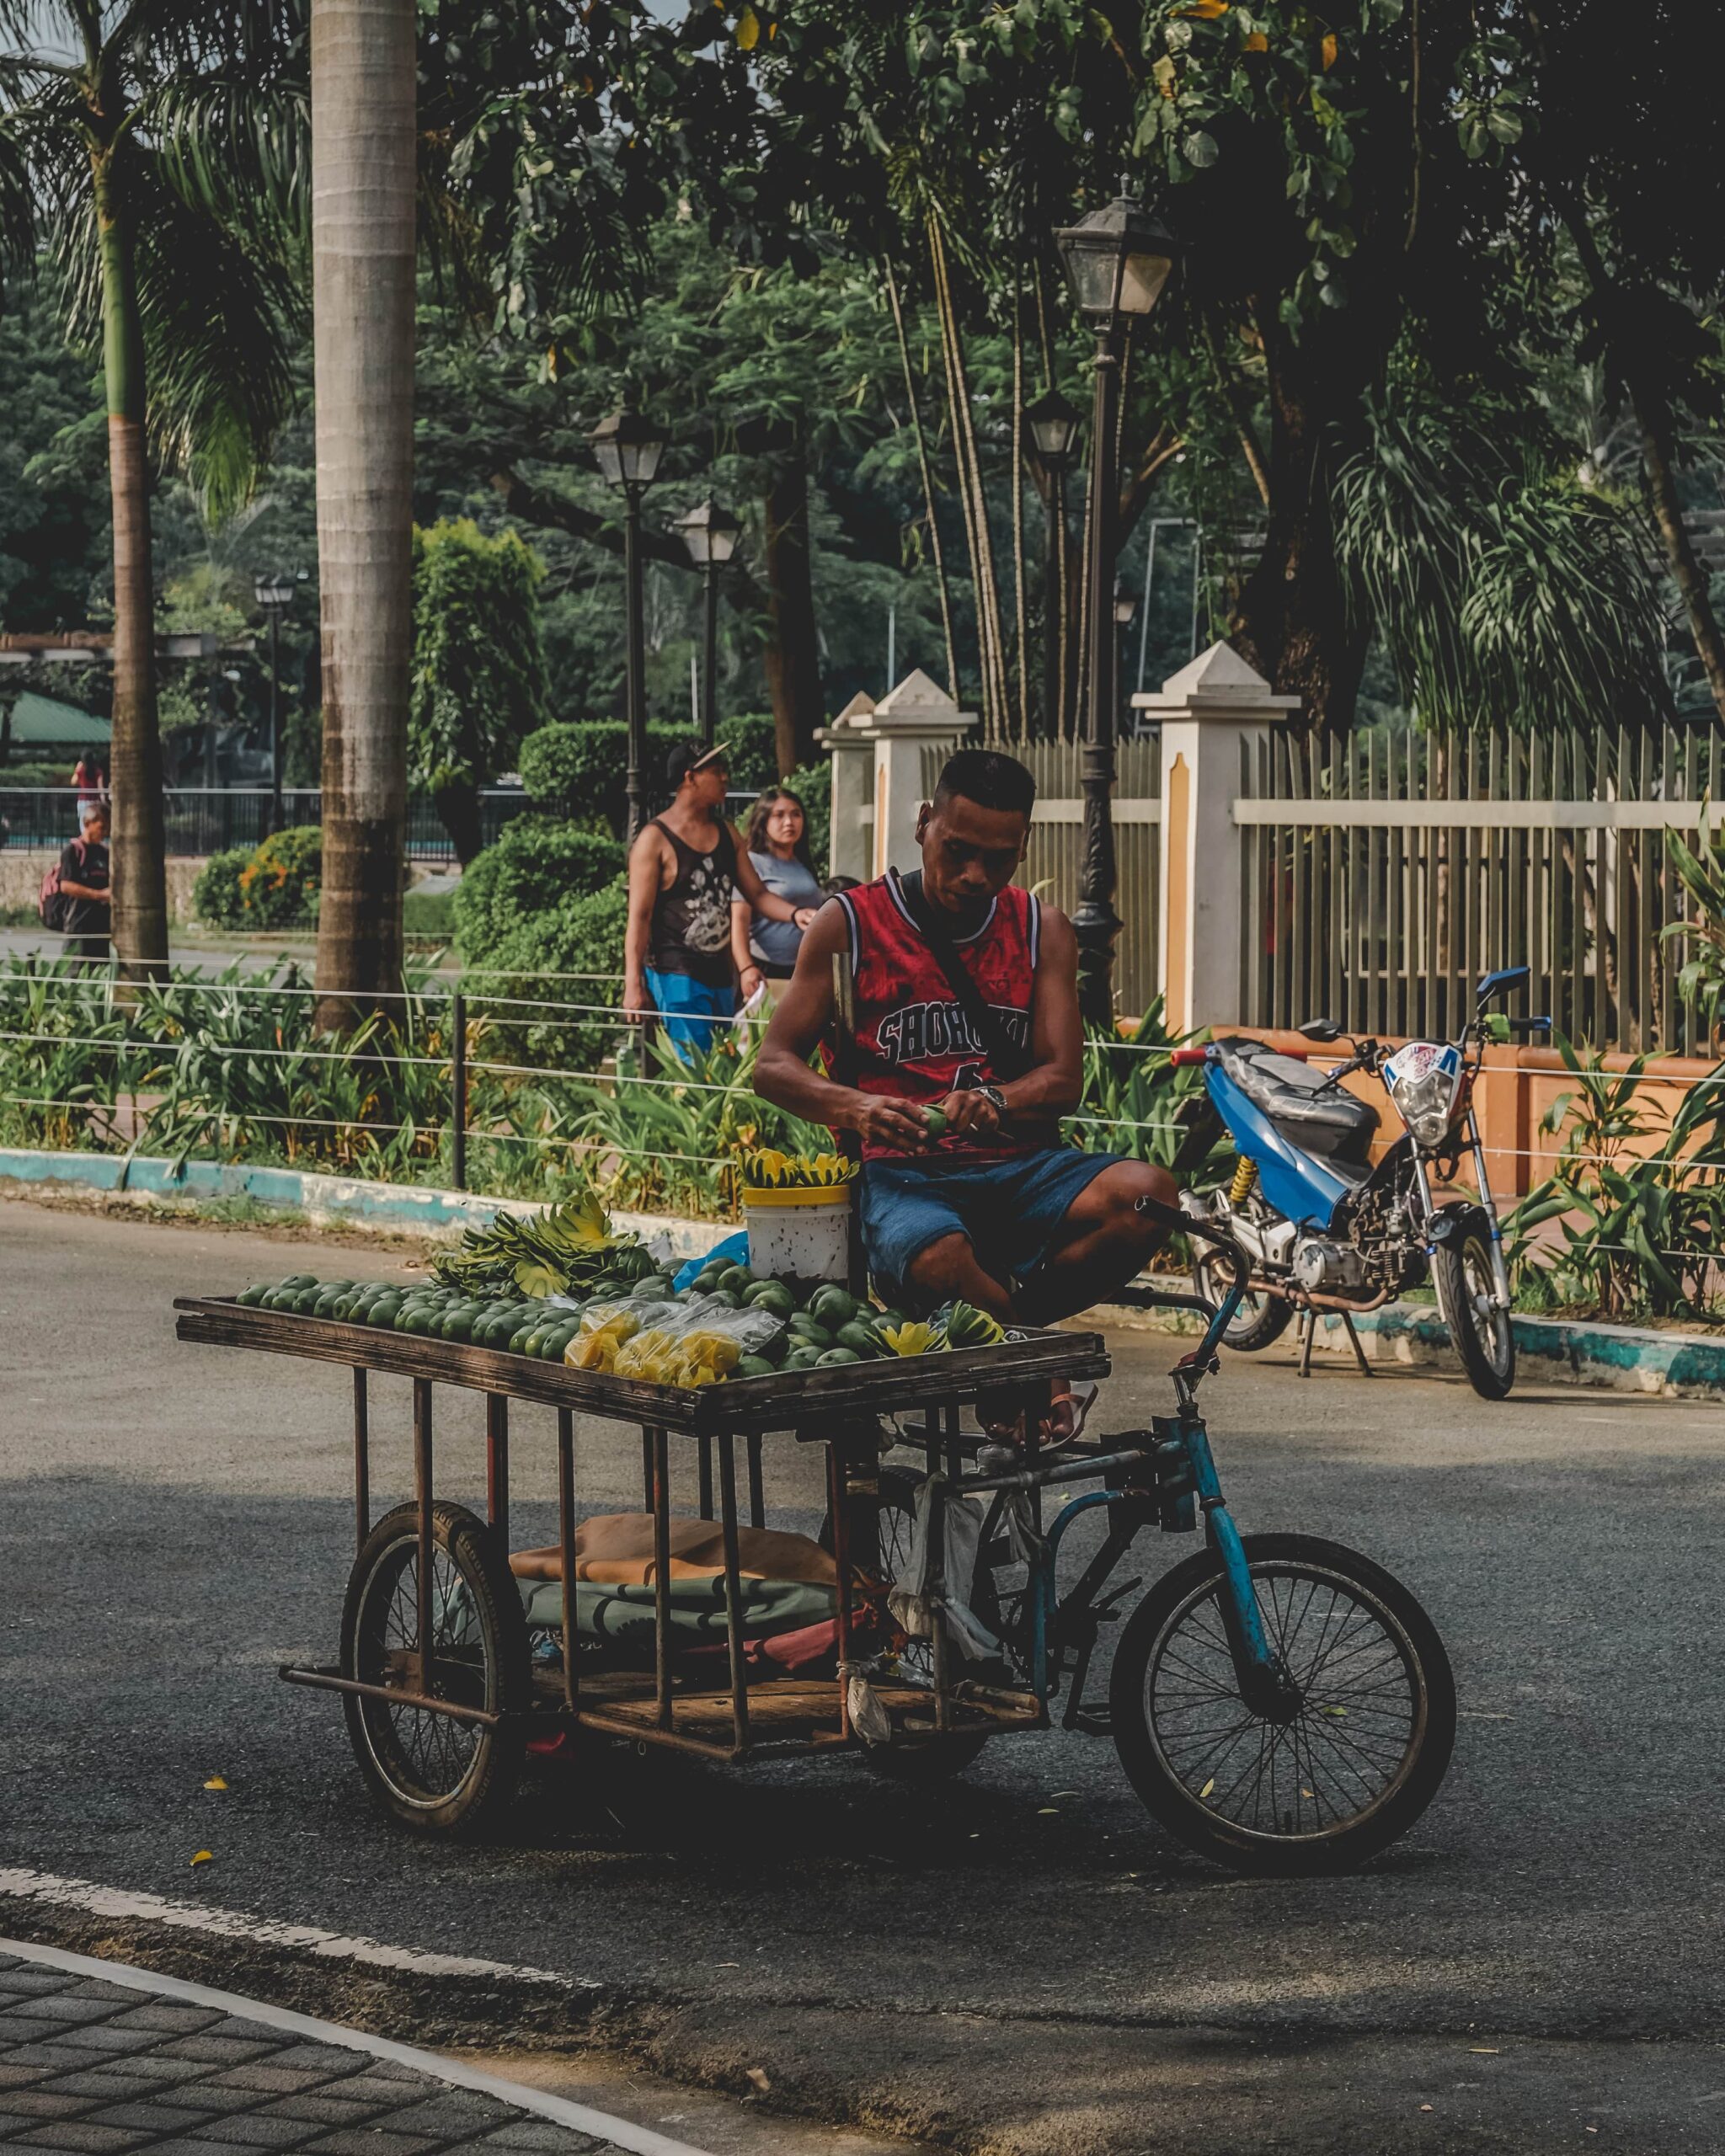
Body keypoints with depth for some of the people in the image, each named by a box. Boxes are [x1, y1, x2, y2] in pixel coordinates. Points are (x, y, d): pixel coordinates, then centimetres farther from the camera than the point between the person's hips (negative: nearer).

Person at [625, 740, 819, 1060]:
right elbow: (639, 917, -11)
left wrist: (795, 914, -6)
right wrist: (634, 985, -17)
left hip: (720, 974, 7)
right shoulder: (656, 839, -9)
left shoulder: (726, 834, 12)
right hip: (677, 977, -7)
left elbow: (757, 894, 15)